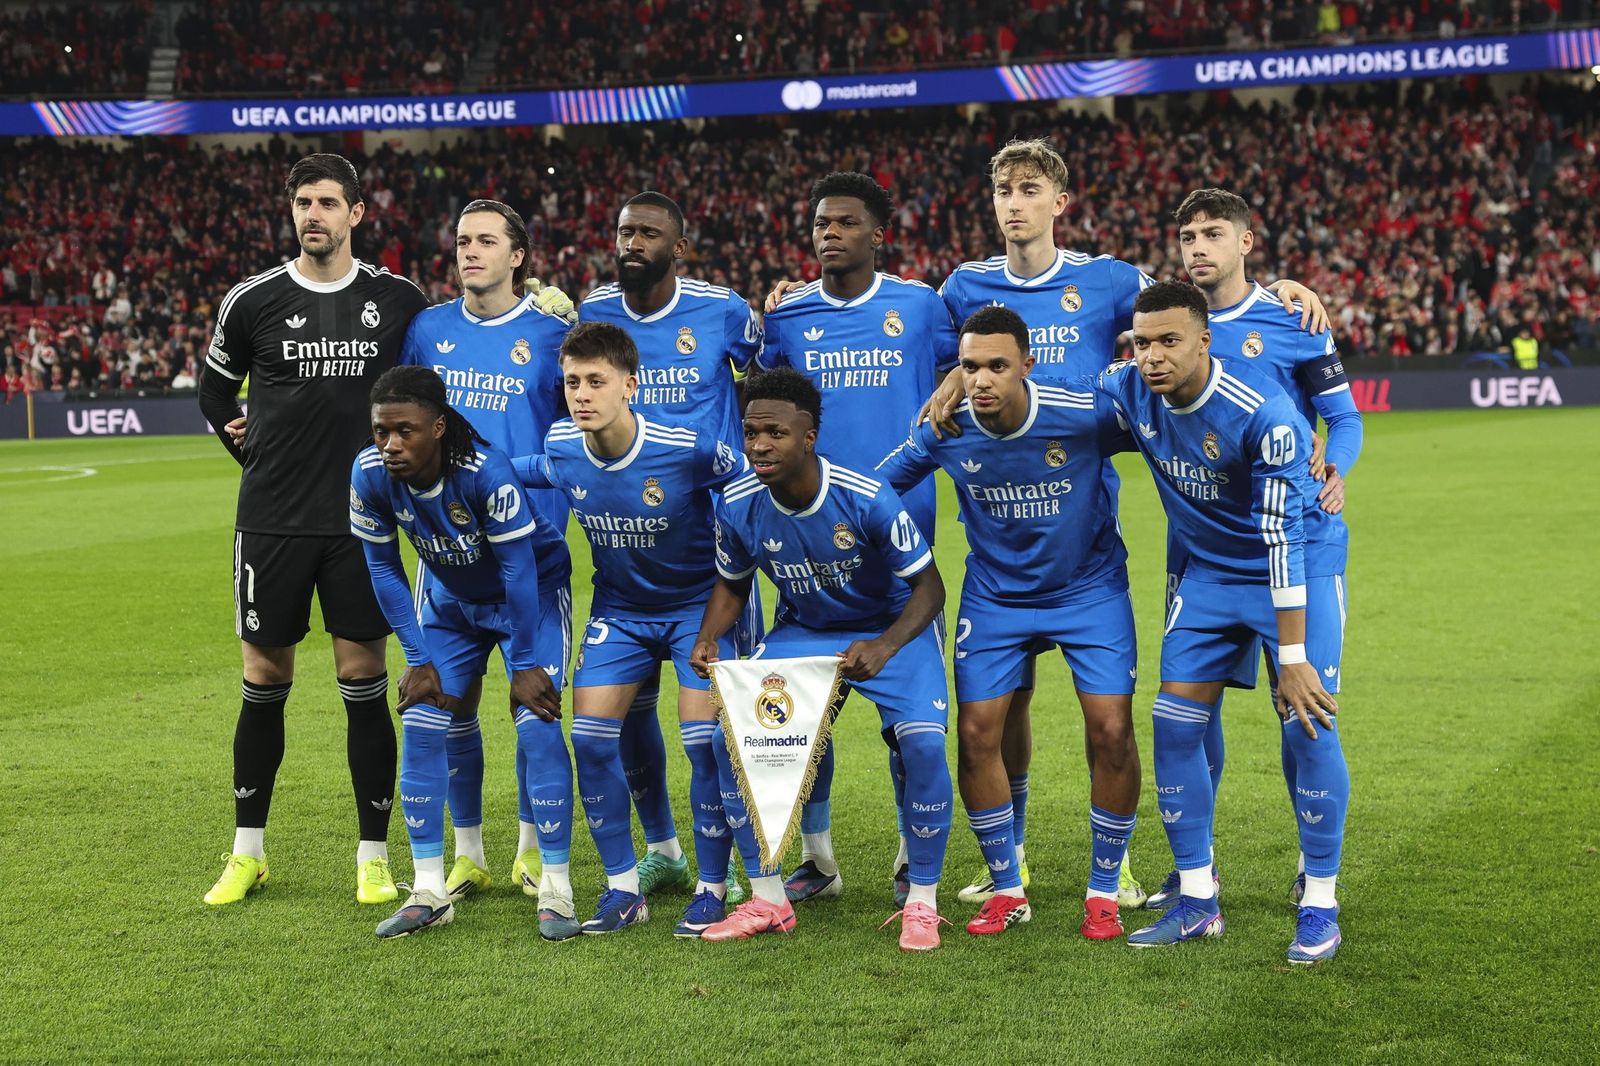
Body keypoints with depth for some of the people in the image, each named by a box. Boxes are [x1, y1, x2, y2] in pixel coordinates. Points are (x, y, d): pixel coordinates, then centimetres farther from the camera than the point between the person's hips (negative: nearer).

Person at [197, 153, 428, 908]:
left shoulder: (397, 301, 1)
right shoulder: (252, 301, 0)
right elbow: (214, 392, 15)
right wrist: (256, 455, 7)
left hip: (362, 519, 0)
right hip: (272, 520, 0)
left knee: (365, 683, 1)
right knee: (264, 682, 6)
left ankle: (374, 858, 10)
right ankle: (247, 852, 20)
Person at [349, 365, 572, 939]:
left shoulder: (485, 470, -35)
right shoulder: (370, 474, -22)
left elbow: (519, 568, -25)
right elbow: (383, 568, -7)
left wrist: (524, 664, -19)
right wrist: (418, 658, -7)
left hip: (531, 595, -5)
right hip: (452, 599, 5)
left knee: (537, 727, -16)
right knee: (420, 728, -4)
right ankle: (429, 892, 5)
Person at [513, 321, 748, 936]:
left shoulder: (688, 448, -28)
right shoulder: (561, 448, -14)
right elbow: (530, 472, 12)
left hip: (698, 602, -4)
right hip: (618, 608, 4)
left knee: (704, 739, -13)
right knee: (591, 736, -6)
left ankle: (712, 886, 4)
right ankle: (622, 885, 9)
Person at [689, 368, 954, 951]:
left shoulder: (867, 499, -29)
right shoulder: (737, 505, -17)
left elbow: (928, 585, -21)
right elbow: (731, 583, 3)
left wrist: (884, 646, -39)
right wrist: (708, 638, -17)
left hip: (891, 628, -4)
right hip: (800, 630, 4)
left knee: (923, 742, -27)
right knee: (730, 737, -13)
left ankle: (922, 903, -7)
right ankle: (768, 899, 3)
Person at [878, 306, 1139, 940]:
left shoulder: (1087, 414, -23)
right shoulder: (944, 430, -17)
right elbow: (874, 490, 2)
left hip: (1089, 588, -2)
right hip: (994, 596, 2)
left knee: (1111, 731, -11)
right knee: (976, 734, -4)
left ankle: (1104, 891, 8)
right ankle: (1006, 889, 15)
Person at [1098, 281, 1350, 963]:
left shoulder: (1263, 413, -29)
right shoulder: (1128, 393, -13)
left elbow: (1282, 536, -28)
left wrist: (1291, 658, -27)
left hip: (1300, 568, -5)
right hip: (1209, 570, 5)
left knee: (1310, 723, -14)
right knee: (1174, 724, -3)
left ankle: (1320, 906, -1)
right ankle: (1196, 900, 9)